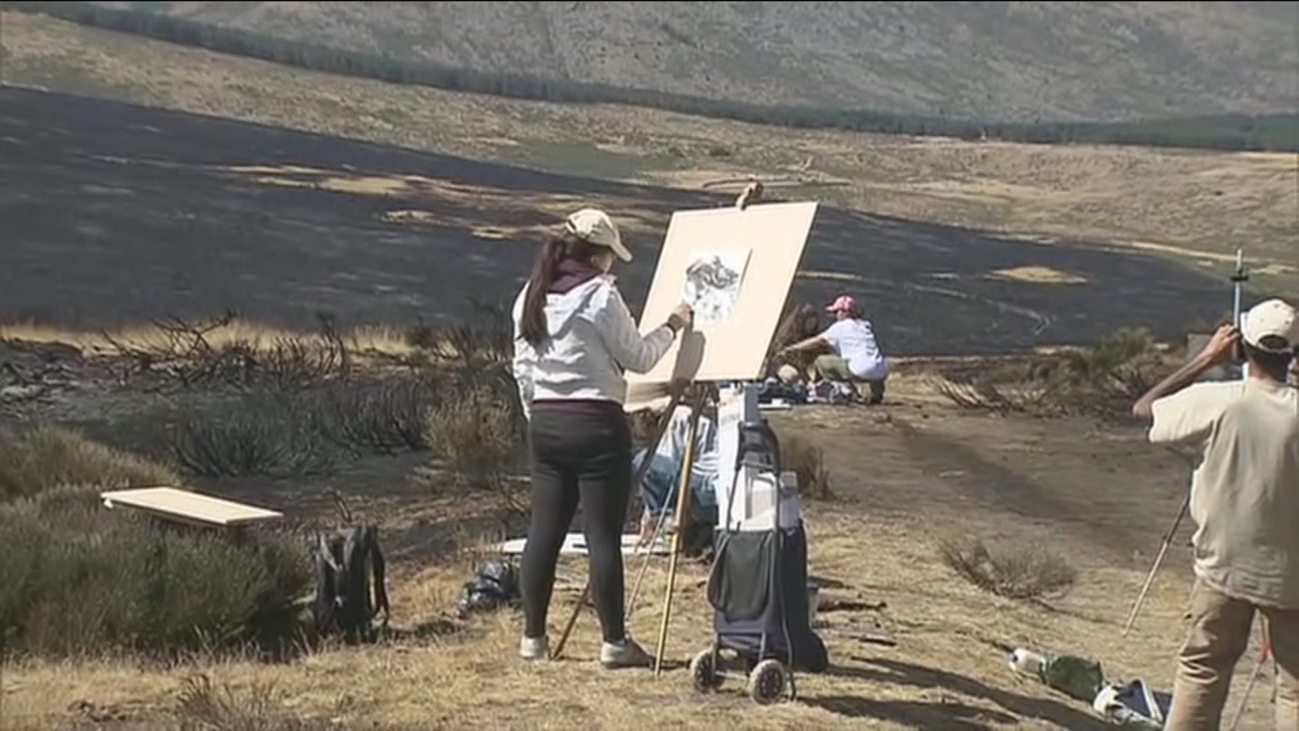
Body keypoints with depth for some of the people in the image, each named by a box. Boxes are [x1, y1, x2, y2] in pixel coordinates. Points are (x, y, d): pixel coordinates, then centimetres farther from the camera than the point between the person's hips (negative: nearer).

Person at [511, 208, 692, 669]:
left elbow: (522, 367, 13)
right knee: (603, 535, -3)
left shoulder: (530, 298, 9)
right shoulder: (600, 296, -11)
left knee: (544, 530, 10)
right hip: (596, 424, -7)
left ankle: (533, 637, 13)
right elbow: (637, 358, -5)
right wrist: (671, 328, 10)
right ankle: (614, 642, 1)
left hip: (545, 424, 7)